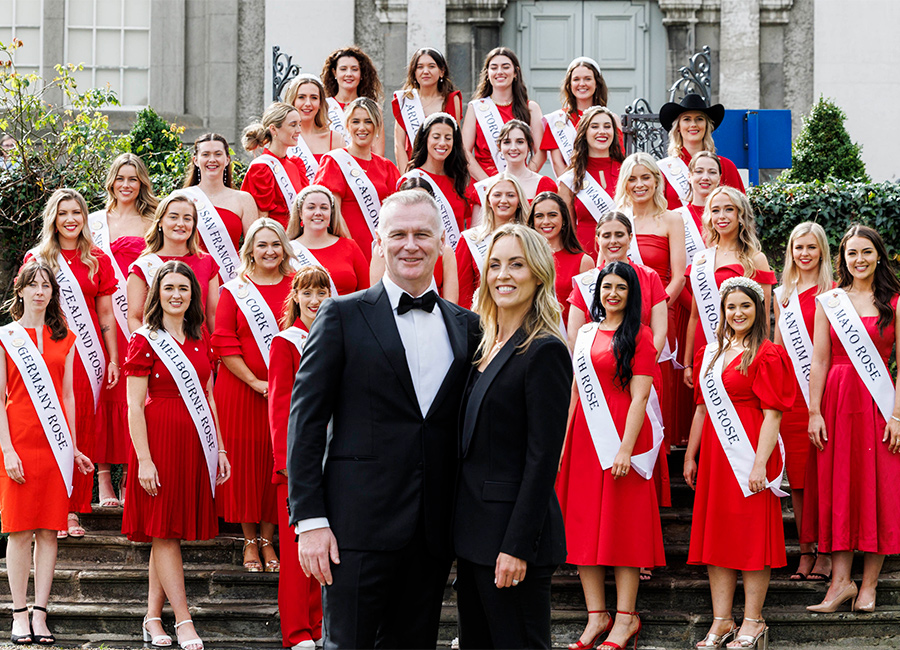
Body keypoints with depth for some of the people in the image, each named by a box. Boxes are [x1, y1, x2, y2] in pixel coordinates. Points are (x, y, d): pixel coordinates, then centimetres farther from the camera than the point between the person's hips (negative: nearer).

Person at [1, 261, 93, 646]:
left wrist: (73, 447, 8)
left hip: (56, 444, 3)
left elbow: (67, 396, 14)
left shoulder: (64, 339, 13)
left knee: (49, 530, 1)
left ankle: (40, 615, 4)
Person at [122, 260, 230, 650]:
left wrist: (219, 448, 10)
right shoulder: (145, 340, -4)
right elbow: (134, 405, -8)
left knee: (167, 533, 8)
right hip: (160, 439, -5)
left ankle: (153, 619, 12)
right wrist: (144, 459, -15)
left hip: (196, 442, 5)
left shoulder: (200, 340, 12)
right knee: (164, 533, -4)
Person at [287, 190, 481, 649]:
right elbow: (305, 420, -4)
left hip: (434, 533, 4)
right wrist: (310, 520, -11)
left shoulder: (466, 326, 12)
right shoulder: (343, 316, 0)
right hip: (360, 525, -4)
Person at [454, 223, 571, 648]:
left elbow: (543, 459, -16)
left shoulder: (545, 351, -13)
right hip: (474, 531, 9)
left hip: (512, 531, -9)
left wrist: (517, 547, -19)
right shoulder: (485, 347, 14)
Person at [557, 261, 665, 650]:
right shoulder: (585, 333, 15)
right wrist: (563, 441, 8)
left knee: (623, 526, -3)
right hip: (584, 437, 6)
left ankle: (625, 618, 2)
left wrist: (626, 448, -17)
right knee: (583, 524, 3)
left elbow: (639, 397, -9)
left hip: (621, 438, -6)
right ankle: (596, 615, 8)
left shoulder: (639, 336, -3)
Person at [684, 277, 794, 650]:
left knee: (752, 535, -3)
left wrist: (760, 464, -18)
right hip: (714, 454, 7)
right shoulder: (709, 354, 14)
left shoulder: (766, 356, -7)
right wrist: (691, 455, 16)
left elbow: (772, 415, -12)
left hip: (748, 455, -7)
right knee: (715, 534, 6)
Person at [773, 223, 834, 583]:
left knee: (822, 475, -5)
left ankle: (825, 554, 1)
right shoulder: (782, 294, 15)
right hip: (790, 390, 5)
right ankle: (805, 553, 10)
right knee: (796, 475, 4)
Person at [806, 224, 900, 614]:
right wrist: (814, 413, -2)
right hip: (837, 400, 2)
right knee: (838, 487, 1)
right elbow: (819, 362, 5)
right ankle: (841, 581, 4)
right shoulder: (828, 301, 7)